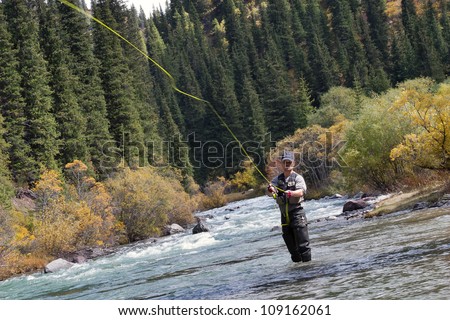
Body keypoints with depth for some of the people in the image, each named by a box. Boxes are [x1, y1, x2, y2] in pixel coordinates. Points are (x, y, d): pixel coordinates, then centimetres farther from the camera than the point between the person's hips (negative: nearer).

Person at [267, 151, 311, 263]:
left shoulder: (298, 178, -2)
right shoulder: (278, 179, 11)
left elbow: (301, 192, -19)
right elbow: (269, 193, -4)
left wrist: (291, 193, -41)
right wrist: (270, 190, -29)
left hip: (297, 212, -5)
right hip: (284, 214, 5)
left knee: (302, 240, -9)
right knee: (289, 240, 11)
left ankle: (307, 261, -6)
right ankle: (296, 262, 22)